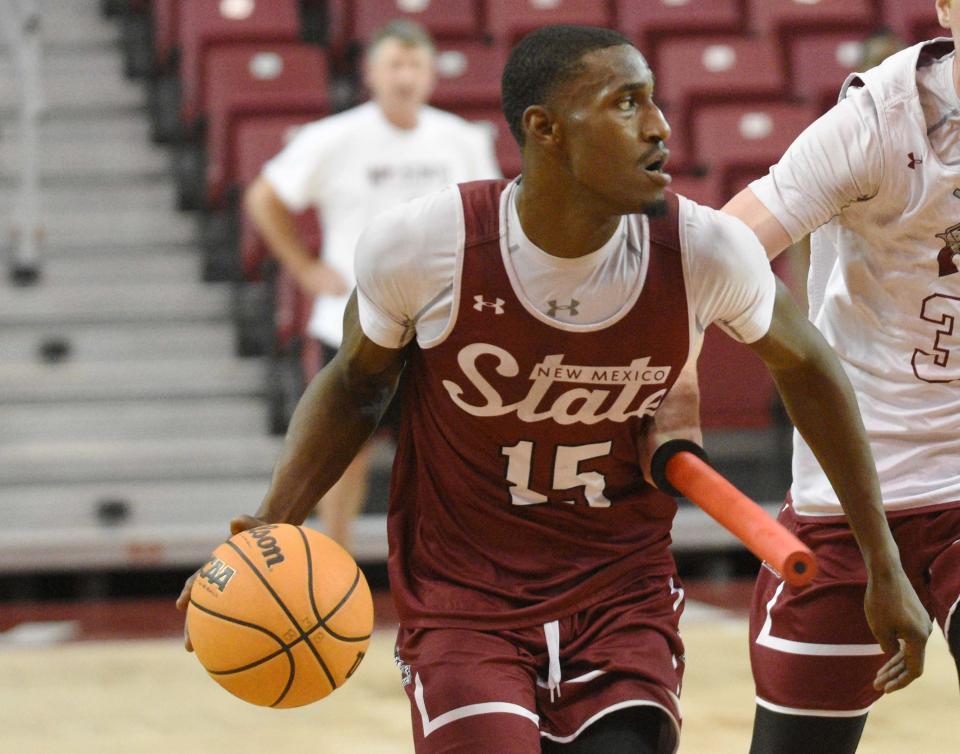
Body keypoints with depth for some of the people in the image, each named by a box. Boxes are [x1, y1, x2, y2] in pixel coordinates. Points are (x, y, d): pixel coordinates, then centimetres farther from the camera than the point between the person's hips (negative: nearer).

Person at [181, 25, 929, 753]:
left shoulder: (706, 252, -14)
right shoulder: (420, 246, -18)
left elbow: (804, 366, 6)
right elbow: (356, 385, 3)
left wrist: (885, 565, 10)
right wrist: (273, 527, -12)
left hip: (623, 594, 2)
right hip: (463, 601, -2)